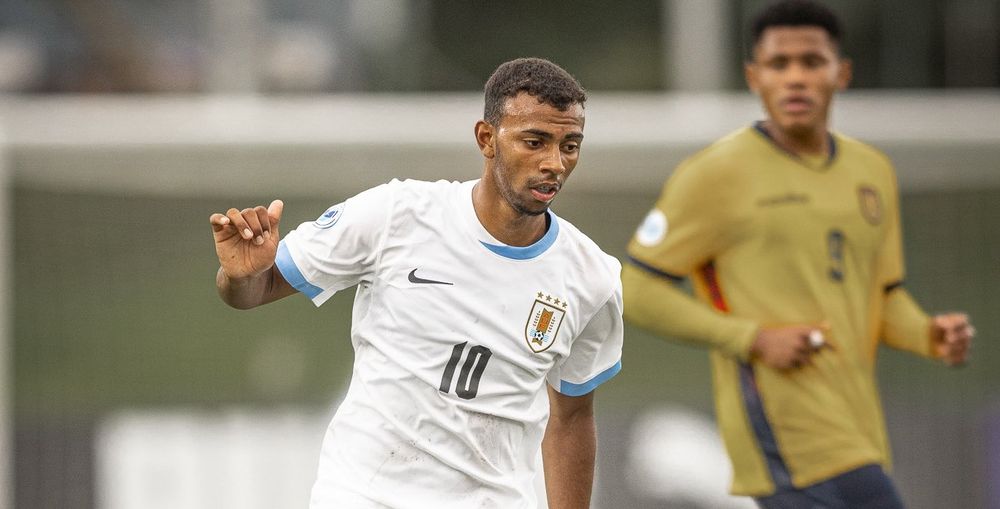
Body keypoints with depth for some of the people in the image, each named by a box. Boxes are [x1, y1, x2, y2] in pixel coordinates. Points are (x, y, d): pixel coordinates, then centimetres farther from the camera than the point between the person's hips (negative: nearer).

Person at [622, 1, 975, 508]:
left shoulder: (872, 171, 15)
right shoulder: (716, 175, -5)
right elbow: (635, 290, -4)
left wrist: (933, 335, -1)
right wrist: (755, 340, -14)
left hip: (855, 434, 7)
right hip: (784, 439, -7)